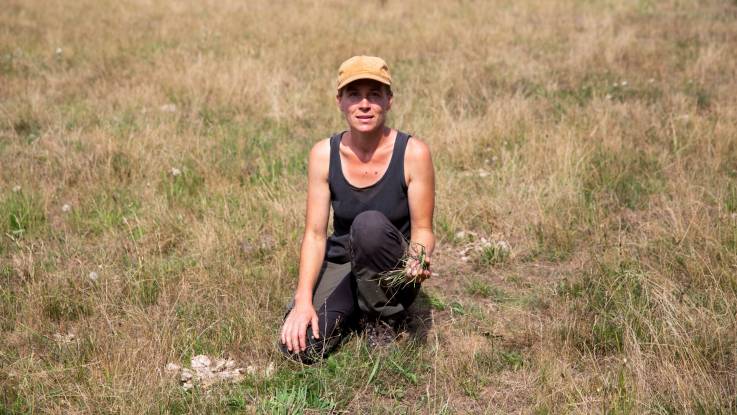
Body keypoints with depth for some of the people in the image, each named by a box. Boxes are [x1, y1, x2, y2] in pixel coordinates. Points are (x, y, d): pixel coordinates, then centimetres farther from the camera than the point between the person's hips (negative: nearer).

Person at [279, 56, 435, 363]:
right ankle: (348, 314, 11)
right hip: (340, 266, 2)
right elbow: (315, 234, -9)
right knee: (298, 347, -23)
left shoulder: (412, 153, -14)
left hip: (392, 277, -2)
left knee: (370, 224, -35)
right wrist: (303, 300, -20)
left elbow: (422, 229, -8)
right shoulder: (324, 154, -7)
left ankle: (380, 324, -12)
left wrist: (418, 259, -32)